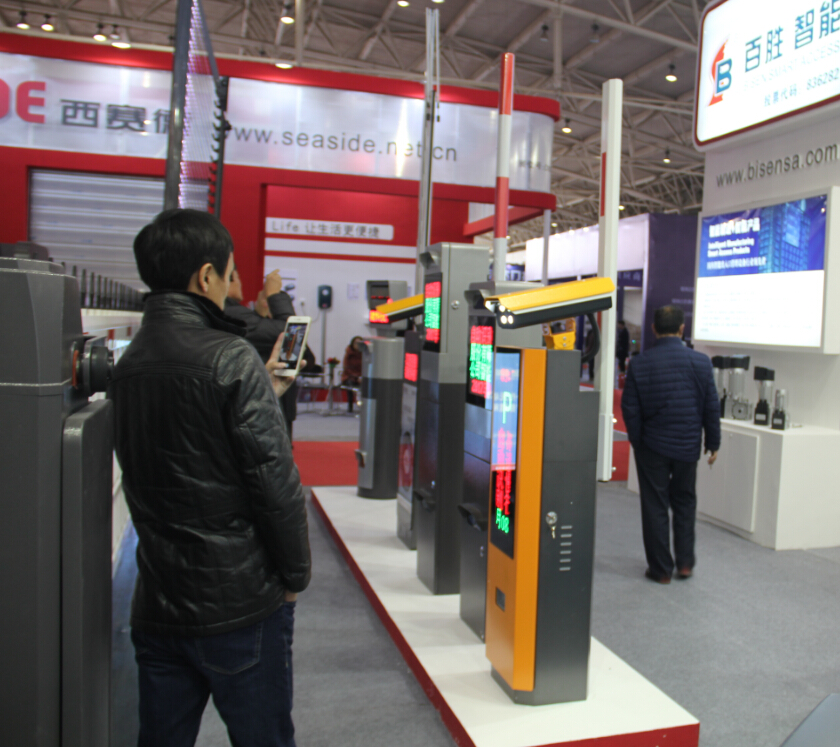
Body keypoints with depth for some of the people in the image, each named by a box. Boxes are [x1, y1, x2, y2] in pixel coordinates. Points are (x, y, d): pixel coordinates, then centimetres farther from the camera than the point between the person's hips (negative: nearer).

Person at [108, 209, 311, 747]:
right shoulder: (231, 359, -17)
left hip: (157, 603, 7)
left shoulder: (127, 366, 5)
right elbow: (275, 481, -19)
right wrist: (295, 575, -5)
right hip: (239, 603, -6)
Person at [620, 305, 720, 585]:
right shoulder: (700, 362, -5)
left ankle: (661, 568, 14)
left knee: (655, 506, 7)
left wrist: (637, 441, 7)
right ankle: (685, 562, 22)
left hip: (652, 446, -1)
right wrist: (713, 444, 8)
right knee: (684, 502, 19)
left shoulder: (639, 364, -8)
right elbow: (711, 406, -2)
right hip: (688, 445, 2)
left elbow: (630, 409, -5)